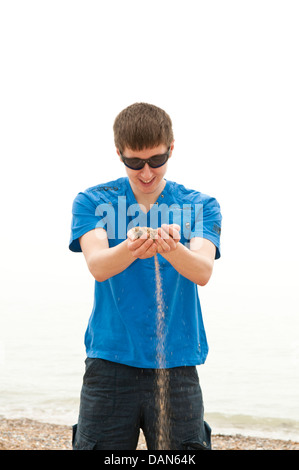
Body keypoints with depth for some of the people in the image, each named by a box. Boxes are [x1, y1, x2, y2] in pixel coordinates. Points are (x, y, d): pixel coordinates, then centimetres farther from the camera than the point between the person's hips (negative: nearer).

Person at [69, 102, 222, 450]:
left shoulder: (200, 206, 6)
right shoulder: (92, 202, 4)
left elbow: (202, 271, -11)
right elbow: (97, 265, -13)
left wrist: (172, 250, -34)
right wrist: (130, 250, -36)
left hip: (177, 362, 1)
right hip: (110, 360, 0)